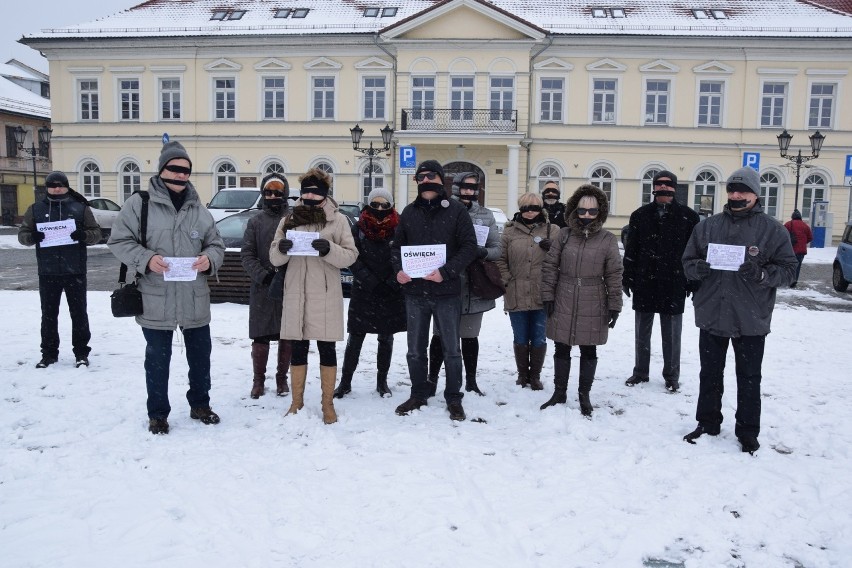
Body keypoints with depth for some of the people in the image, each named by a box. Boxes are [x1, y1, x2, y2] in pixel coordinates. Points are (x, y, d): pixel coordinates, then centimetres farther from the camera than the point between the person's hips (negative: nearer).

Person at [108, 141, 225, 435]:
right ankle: (157, 413, 24)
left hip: (195, 300, 4)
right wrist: (146, 259, -20)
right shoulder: (139, 203, -4)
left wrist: (209, 259, -11)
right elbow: (119, 241, -4)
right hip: (156, 300, -4)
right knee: (158, 359, 7)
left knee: (200, 355, 15)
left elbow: (216, 244, 12)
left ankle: (200, 404, 34)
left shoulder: (199, 209, 8)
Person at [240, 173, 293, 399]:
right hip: (262, 289, 1)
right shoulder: (255, 222, 6)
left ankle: (282, 378, 23)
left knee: (288, 336, 8)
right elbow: (247, 254, 2)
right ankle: (258, 380, 20)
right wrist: (263, 275, -12)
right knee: (261, 337, 6)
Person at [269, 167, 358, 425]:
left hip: (326, 295, -2)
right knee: (298, 348, 9)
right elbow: (274, 259, 8)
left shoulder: (338, 219, 1)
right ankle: (297, 401, 22)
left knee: (326, 348, 4)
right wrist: (280, 248, -14)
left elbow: (350, 255, -4)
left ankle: (328, 404, 15)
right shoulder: (289, 220, 10)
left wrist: (329, 249, -22)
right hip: (296, 294, 3)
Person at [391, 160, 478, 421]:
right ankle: (418, 395, 29)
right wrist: (398, 269, -6)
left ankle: (454, 398, 23)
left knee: (451, 350, 8)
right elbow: (397, 245, 13)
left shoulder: (456, 210, -3)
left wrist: (446, 272, -18)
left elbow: (469, 247, -7)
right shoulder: (409, 211, 7)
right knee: (415, 349, 13)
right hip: (415, 291, 3)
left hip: (446, 292, -3)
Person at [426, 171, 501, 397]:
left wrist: (483, 252, -17)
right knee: (441, 334, 4)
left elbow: (497, 249, 4)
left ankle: (471, 381, 26)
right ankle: (432, 378, 18)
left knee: (470, 336, 13)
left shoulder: (486, 216, 6)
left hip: (474, 287, 2)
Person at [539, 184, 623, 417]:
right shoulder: (564, 235, 1)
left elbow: (614, 275, -1)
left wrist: (614, 305, -2)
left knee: (589, 351, 9)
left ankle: (584, 395, 25)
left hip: (593, 307, -1)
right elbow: (549, 266, 4)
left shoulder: (608, 240, -2)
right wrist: (548, 295, 0)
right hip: (564, 304, 1)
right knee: (562, 349, 10)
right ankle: (559, 393, 25)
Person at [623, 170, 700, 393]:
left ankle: (671, 376, 21)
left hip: (674, 285, -2)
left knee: (671, 334, 8)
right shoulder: (640, 215, 5)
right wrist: (628, 279, 2)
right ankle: (640, 372, 25)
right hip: (644, 283, 2)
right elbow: (631, 250, 6)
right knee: (642, 332, 12)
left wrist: (693, 282, -4)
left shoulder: (688, 216, -1)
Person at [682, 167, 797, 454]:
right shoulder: (707, 226, 6)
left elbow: (788, 269, -3)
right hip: (711, 315, 3)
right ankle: (707, 424, 29)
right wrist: (697, 268, -13)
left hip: (750, 320, -2)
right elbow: (687, 261, 9)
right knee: (710, 375, 14)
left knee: (749, 379, 10)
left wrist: (762, 273, -22)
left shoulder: (773, 230, -2)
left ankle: (748, 432, 24)